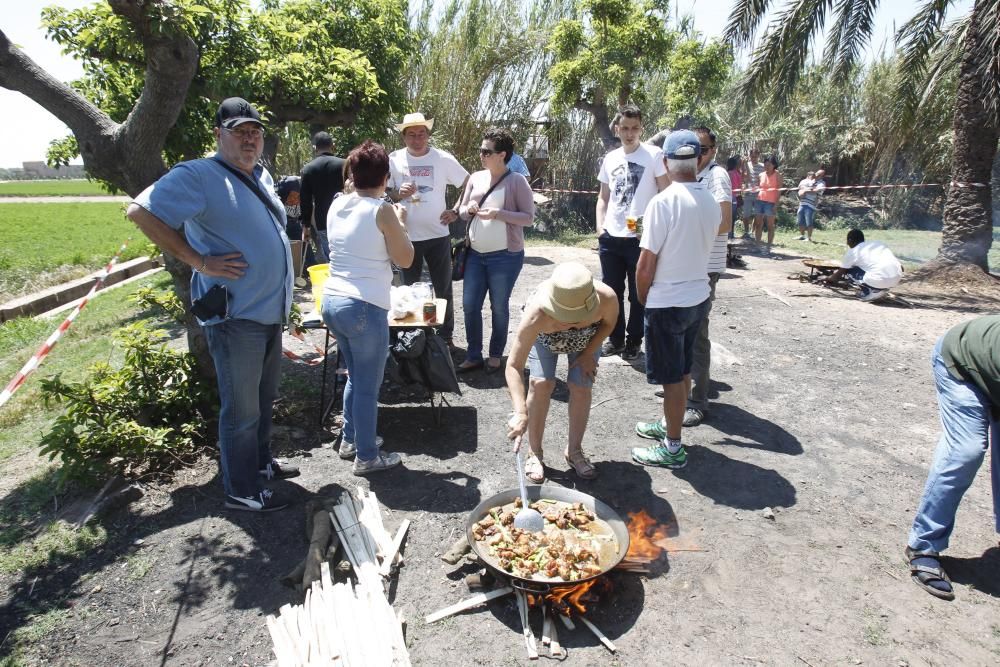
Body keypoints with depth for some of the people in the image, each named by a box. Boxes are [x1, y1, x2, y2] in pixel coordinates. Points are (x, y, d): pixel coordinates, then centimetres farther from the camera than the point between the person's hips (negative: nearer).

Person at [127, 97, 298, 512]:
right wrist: (200, 261, -22)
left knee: (264, 399, 22)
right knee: (242, 409, 3)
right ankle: (241, 492, 19)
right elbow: (140, 212, -21)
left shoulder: (261, 176, 13)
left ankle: (261, 462, 41)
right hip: (235, 317, -8)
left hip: (271, 312, 9)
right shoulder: (198, 176, -13)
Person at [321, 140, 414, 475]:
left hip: (332, 301, 8)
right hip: (365, 307, -8)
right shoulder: (382, 211, -11)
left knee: (355, 376, 24)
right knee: (368, 384, 5)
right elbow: (405, 259, -5)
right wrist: (400, 223, 8)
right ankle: (367, 457, 17)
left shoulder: (337, 205, 9)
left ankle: (350, 439, 37)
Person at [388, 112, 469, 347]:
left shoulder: (443, 158, -4)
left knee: (443, 289, 9)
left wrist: (456, 212, -4)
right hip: (407, 236, 1)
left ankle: (446, 336, 24)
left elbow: (469, 185, 4)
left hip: (438, 235, -1)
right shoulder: (394, 159, -1)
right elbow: (385, 194, 3)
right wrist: (399, 193, -18)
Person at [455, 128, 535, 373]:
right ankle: (473, 356, 20)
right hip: (475, 254, 5)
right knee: (469, 305, 6)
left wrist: (498, 213, -20)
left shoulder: (517, 181, -8)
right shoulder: (476, 178, 8)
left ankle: (496, 355, 24)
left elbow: (528, 217, -10)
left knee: (499, 307, 7)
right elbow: (462, 212, 14)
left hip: (505, 256, -5)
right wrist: (468, 209, -9)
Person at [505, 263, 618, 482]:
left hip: (586, 338, 2)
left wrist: (588, 353, -15)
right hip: (544, 336, -1)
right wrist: (520, 412, -54)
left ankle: (574, 451, 17)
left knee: (581, 388, -6)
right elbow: (513, 366, -45)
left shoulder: (607, 298, -41)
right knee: (541, 384, -16)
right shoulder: (536, 314, -46)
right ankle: (535, 453, 3)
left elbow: (609, 323, -13)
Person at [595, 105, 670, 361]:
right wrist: (600, 227, 4)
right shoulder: (610, 158, 10)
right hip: (610, 237, 5)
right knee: (611, 291, 12)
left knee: (638, 294, 6)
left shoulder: (654, 156, -4)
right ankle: (616, 338, 27)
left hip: (641, 237, -4)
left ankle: (633, 341, 21)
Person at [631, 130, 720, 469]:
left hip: (668, 302, -7)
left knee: (672, 377, 4)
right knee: (683, 371, 20)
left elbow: (645, 266, -17)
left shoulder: (663, 202, -19)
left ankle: (673, 448, 17)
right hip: (699, 297, 7)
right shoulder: (712, 203, 2)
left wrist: (643, 299, 0)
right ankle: (668, 425, 38)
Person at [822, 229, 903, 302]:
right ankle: (882, 290, 17)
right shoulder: (879, 243, 24)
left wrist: (828, 278, 42)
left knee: (849, 269, 16)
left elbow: (838, 276, 21)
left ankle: (871, 292, 3)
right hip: (897, 278, 6)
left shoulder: (852, 252, 10)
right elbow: (901, 267, 24)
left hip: (879, 281, -6)